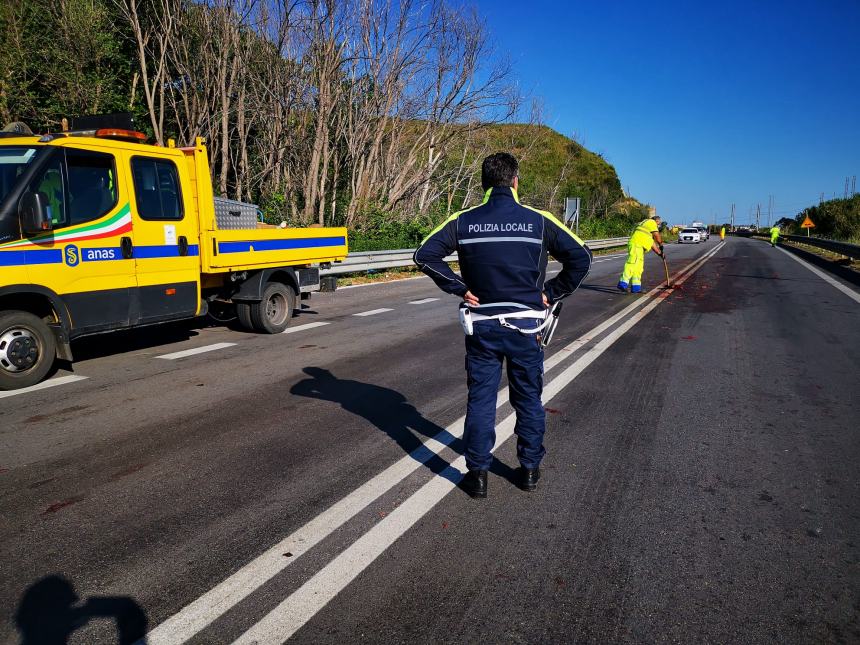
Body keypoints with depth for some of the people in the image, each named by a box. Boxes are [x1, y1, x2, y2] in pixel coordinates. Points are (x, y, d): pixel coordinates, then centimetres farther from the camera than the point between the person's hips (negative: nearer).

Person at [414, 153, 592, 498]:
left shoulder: (464, 221, -2)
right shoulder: (538, 220, -3)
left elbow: (425, 255, -8)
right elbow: (581, 256, -4)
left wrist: (459, 288, -4)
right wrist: (551, 293, 2)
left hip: (481, 326, 0)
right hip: (525, 326, 0)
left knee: (480, 399, 10)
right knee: (528, 398, 15)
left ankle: (477, 473, 16)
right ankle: (530, 469, 27)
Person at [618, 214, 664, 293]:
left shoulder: (647, 225, 32)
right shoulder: (652, 222, 4)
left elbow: (651, 242, 31)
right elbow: (657, 236, -3)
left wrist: (659, 253, 29)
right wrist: (661, 245, 15)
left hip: (639, 246, 10)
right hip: (636, 244, -10)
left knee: (639, 267, 9)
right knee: (632, 263, -21)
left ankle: (635, 287, 7)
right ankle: (623, 283, -31)